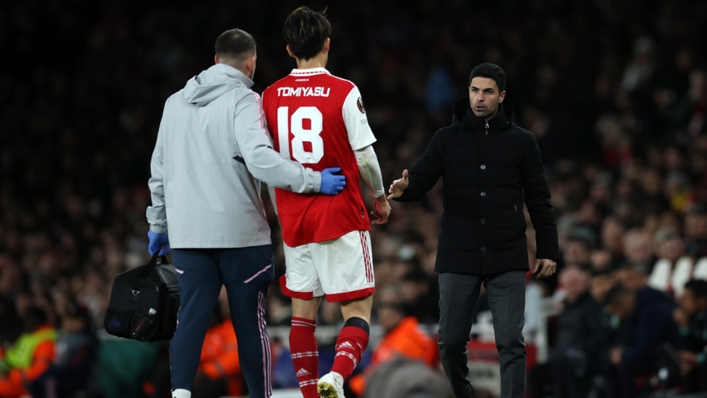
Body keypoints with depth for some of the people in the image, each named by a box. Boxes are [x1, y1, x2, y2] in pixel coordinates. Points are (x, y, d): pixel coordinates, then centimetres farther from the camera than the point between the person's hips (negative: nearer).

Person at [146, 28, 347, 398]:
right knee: (250, 321, 5)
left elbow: (160, 170, 19)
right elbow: (258, 158, -22)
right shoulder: (243, 101, -7)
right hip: (239, 231, -4)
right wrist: (313, 180, -18)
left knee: (191, 318, 0)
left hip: (187, 232, 4)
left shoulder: (175, 103, 13)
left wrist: (158, 224, 29)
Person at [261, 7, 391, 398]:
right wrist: (380, 198, 11)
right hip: (341, 215, -4)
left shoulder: (270, 96, 3)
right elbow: (364, 157, -7)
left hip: (293, 217, 4)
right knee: (357, 311, -2)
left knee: (303, 311, 13)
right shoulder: (343, 91, -9)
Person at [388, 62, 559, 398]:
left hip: (507, 260, -1)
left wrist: (548, 249, 4)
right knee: (451, 341, 5)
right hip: (458, 259, 1)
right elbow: (422, 179, -2)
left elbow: (539, 200, 8)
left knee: (511, 343, -6)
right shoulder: (447, 139, 5)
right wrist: (404, 188, -26)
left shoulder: (521, 141, 4)